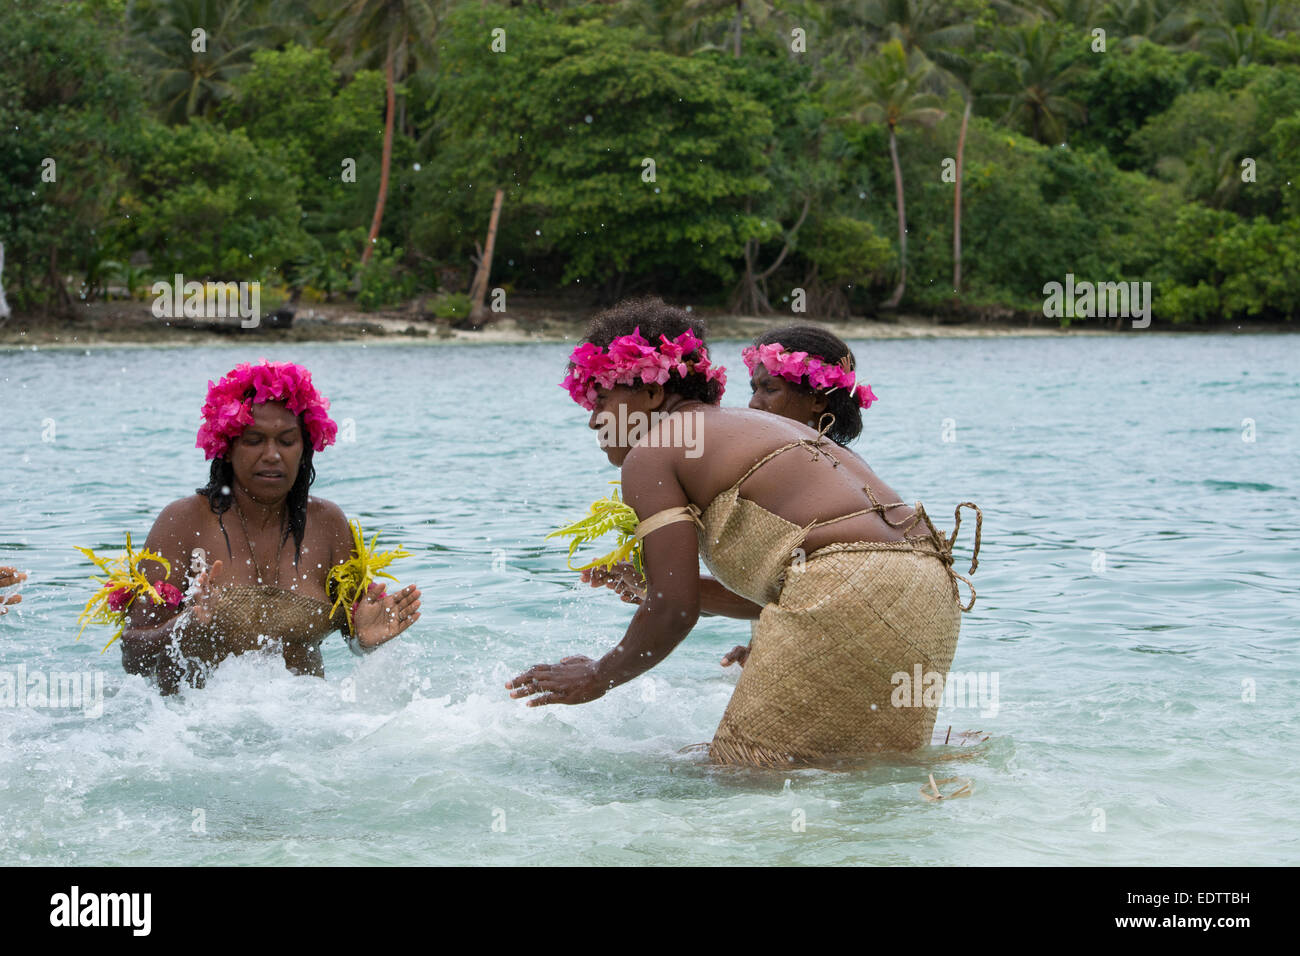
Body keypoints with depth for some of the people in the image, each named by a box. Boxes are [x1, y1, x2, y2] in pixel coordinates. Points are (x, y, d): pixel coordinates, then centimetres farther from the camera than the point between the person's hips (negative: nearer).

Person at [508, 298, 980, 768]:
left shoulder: (649, 456, 2)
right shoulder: (747, 425, 29)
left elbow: (674, 610, -5)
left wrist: (599, 677, 11)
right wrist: (664, 585, 33)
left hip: (850, 595, -10)